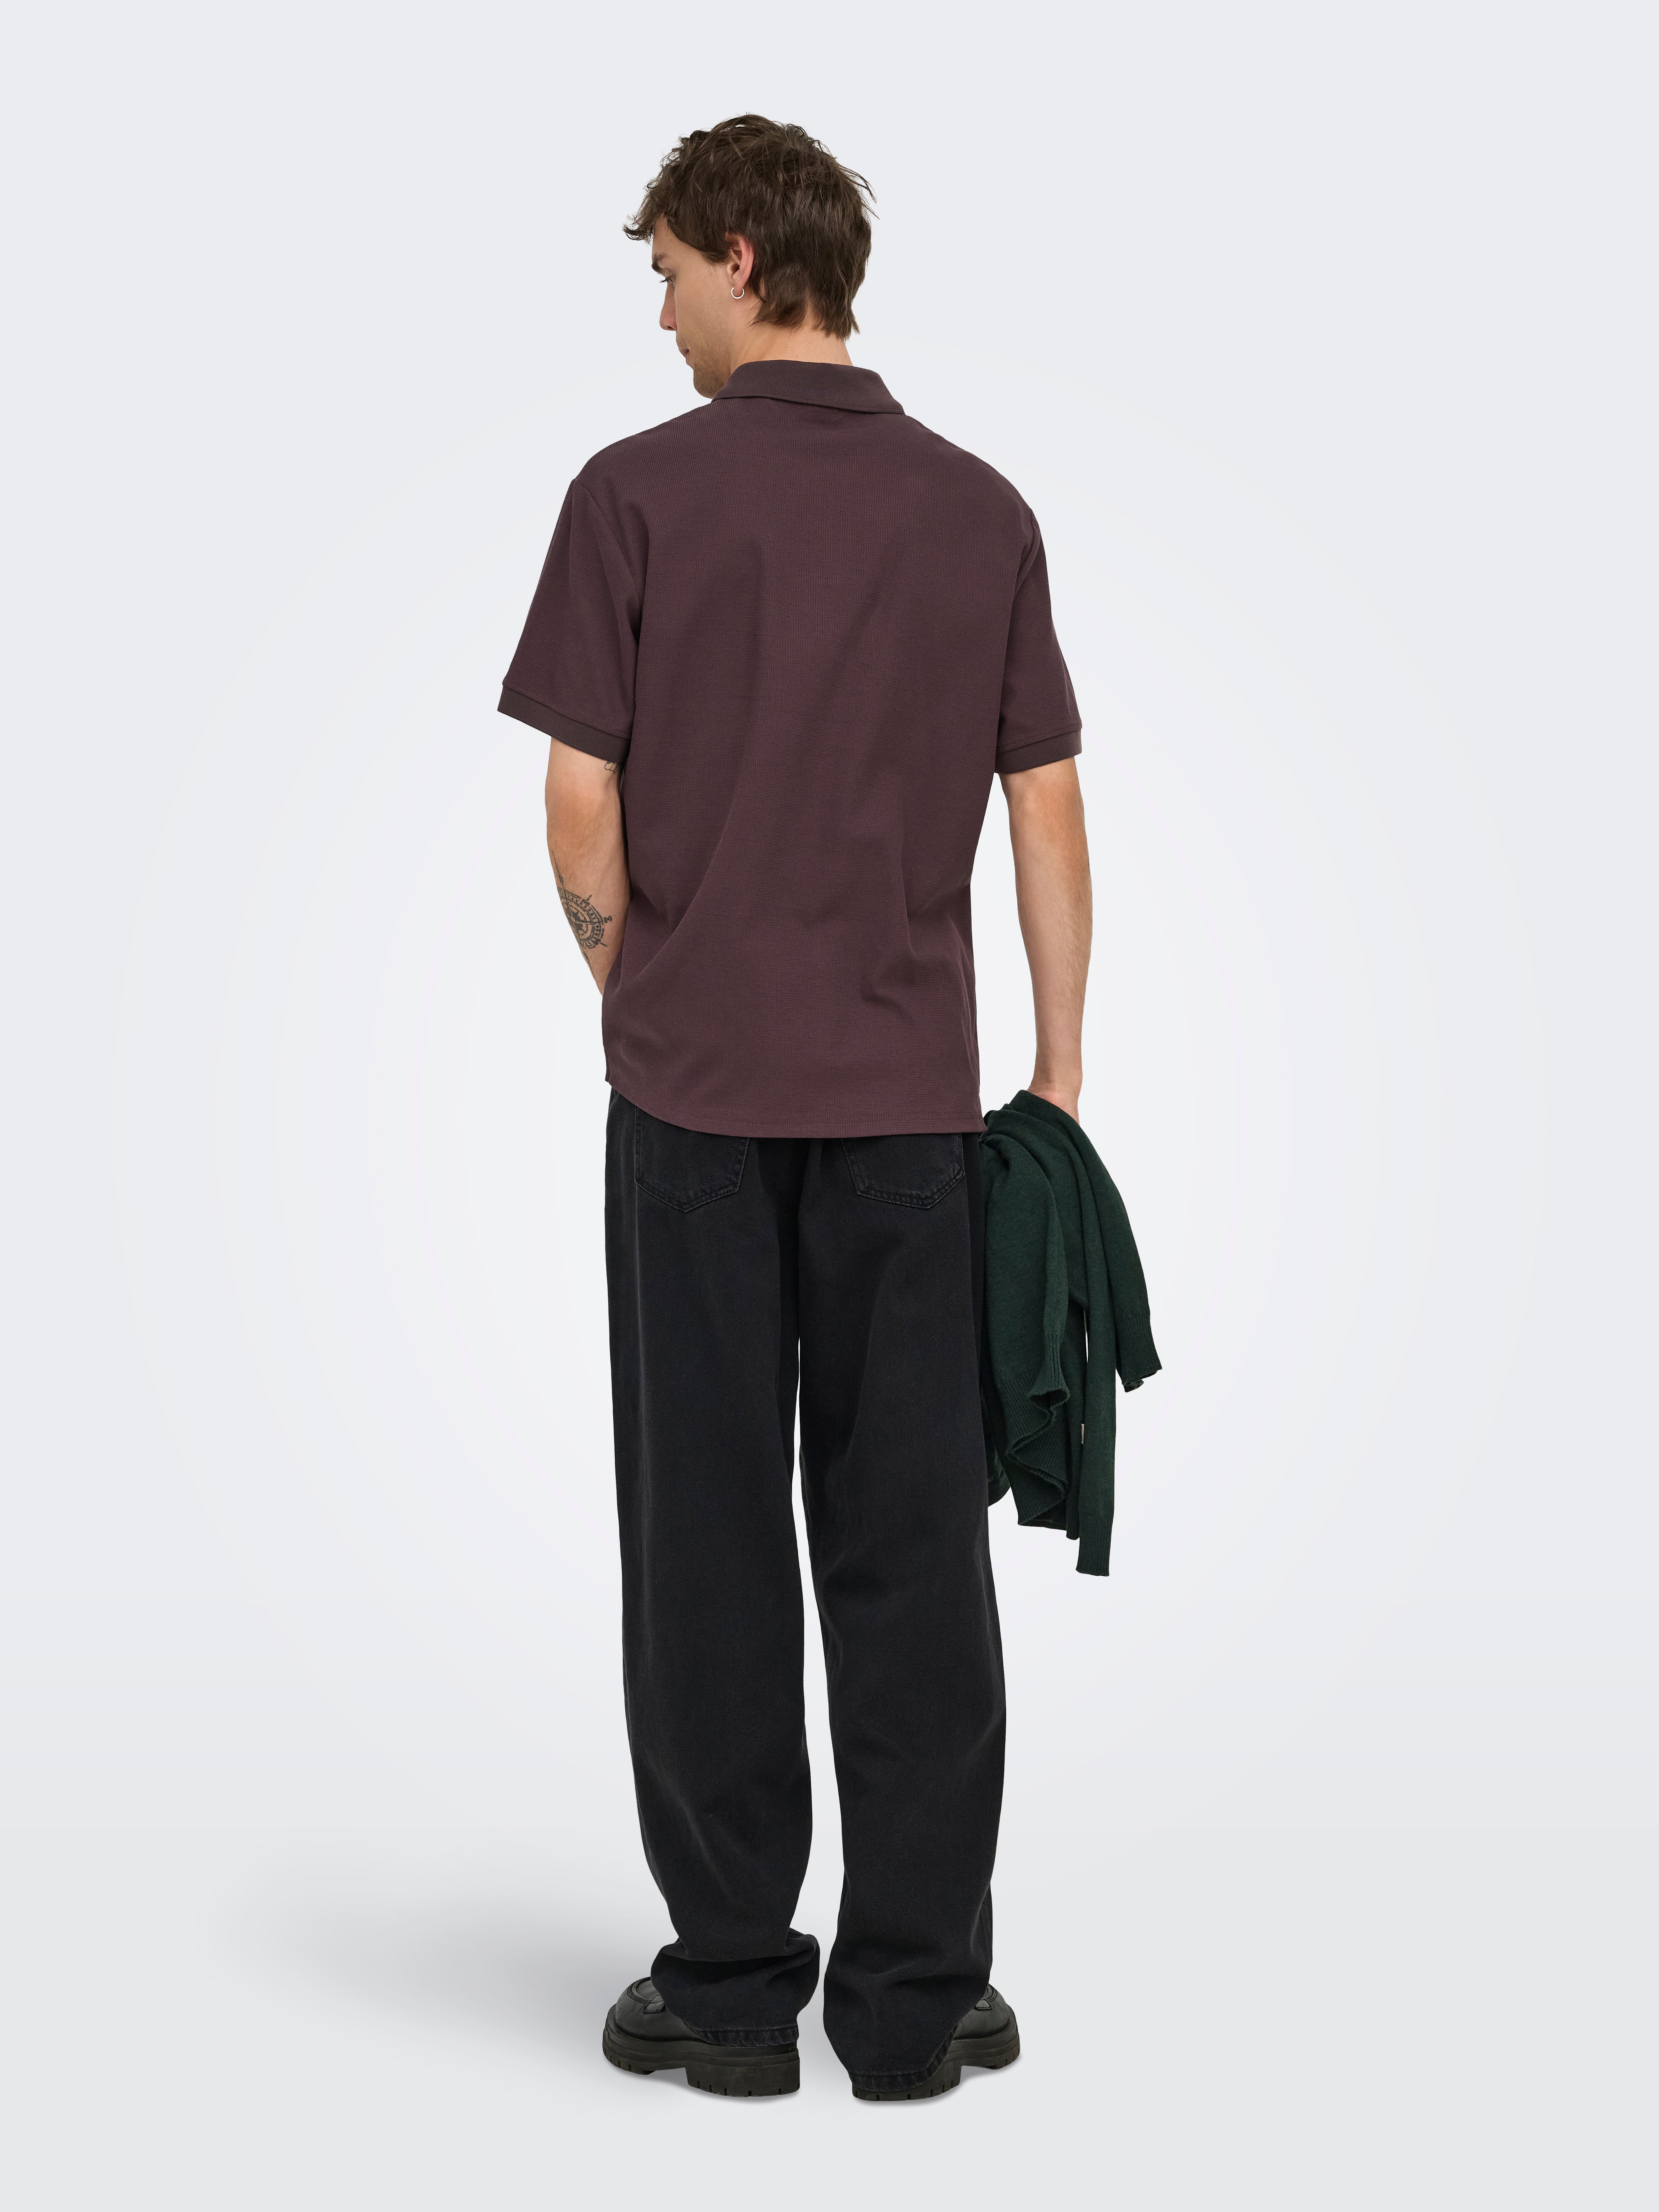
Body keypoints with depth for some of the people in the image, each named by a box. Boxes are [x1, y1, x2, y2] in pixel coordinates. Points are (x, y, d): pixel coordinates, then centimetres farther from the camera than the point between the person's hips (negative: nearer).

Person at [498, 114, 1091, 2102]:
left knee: (710, 1532, 5)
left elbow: (582, 813, -6)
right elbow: (1049, 823, 4)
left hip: (696, 1088, -2)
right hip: (910, 1093, 3)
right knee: (909, 1538, 6)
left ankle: (733, 1983, 13)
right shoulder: (982, 512, 5)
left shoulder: (639, 492, -5)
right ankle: (915, 1995, 11)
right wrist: (1058, 1083, 9)